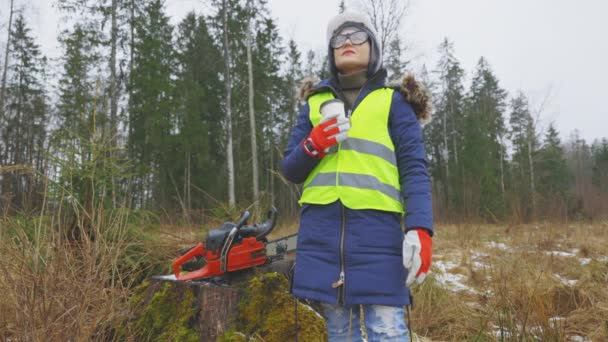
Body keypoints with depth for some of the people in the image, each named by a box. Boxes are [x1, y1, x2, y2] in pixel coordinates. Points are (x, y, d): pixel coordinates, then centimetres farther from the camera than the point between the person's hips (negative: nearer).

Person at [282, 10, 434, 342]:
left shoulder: (393, 101, 10)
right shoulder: (315, 103, 19)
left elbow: (414, 168, 1)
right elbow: (290, 169, 17)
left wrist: (420, 228, -14)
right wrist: (311, 147, -5)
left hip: (376, 227, -3)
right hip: (321, 230, 3)